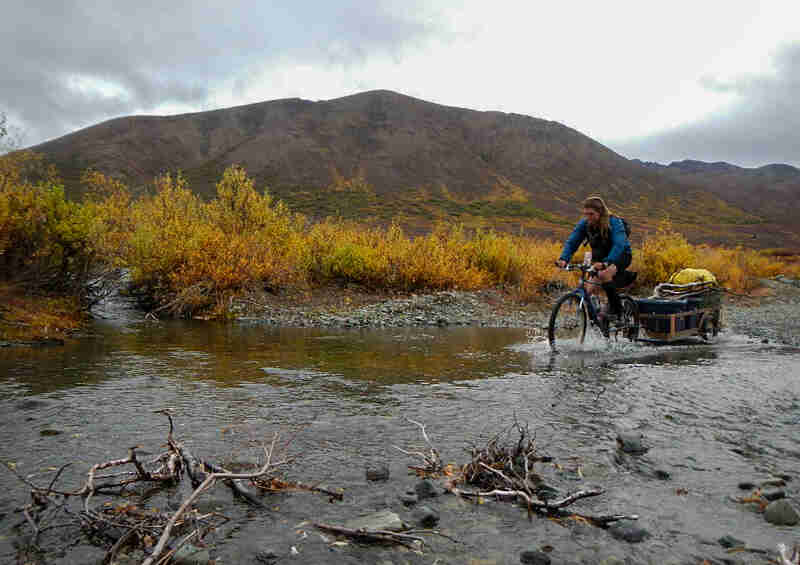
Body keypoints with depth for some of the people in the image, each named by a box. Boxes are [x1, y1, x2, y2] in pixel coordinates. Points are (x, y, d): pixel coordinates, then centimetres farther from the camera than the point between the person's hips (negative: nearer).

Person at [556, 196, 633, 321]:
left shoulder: (614, 222, -27)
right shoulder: (584, 223, -14)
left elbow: (619, 245, -40)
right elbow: (572, 241, -18)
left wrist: (605, 262, -56)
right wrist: (564, 259, -37)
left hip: (621, 255, -5)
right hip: (599, 257, 5)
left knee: (605, 274, -36)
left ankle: (615, 308, -16)